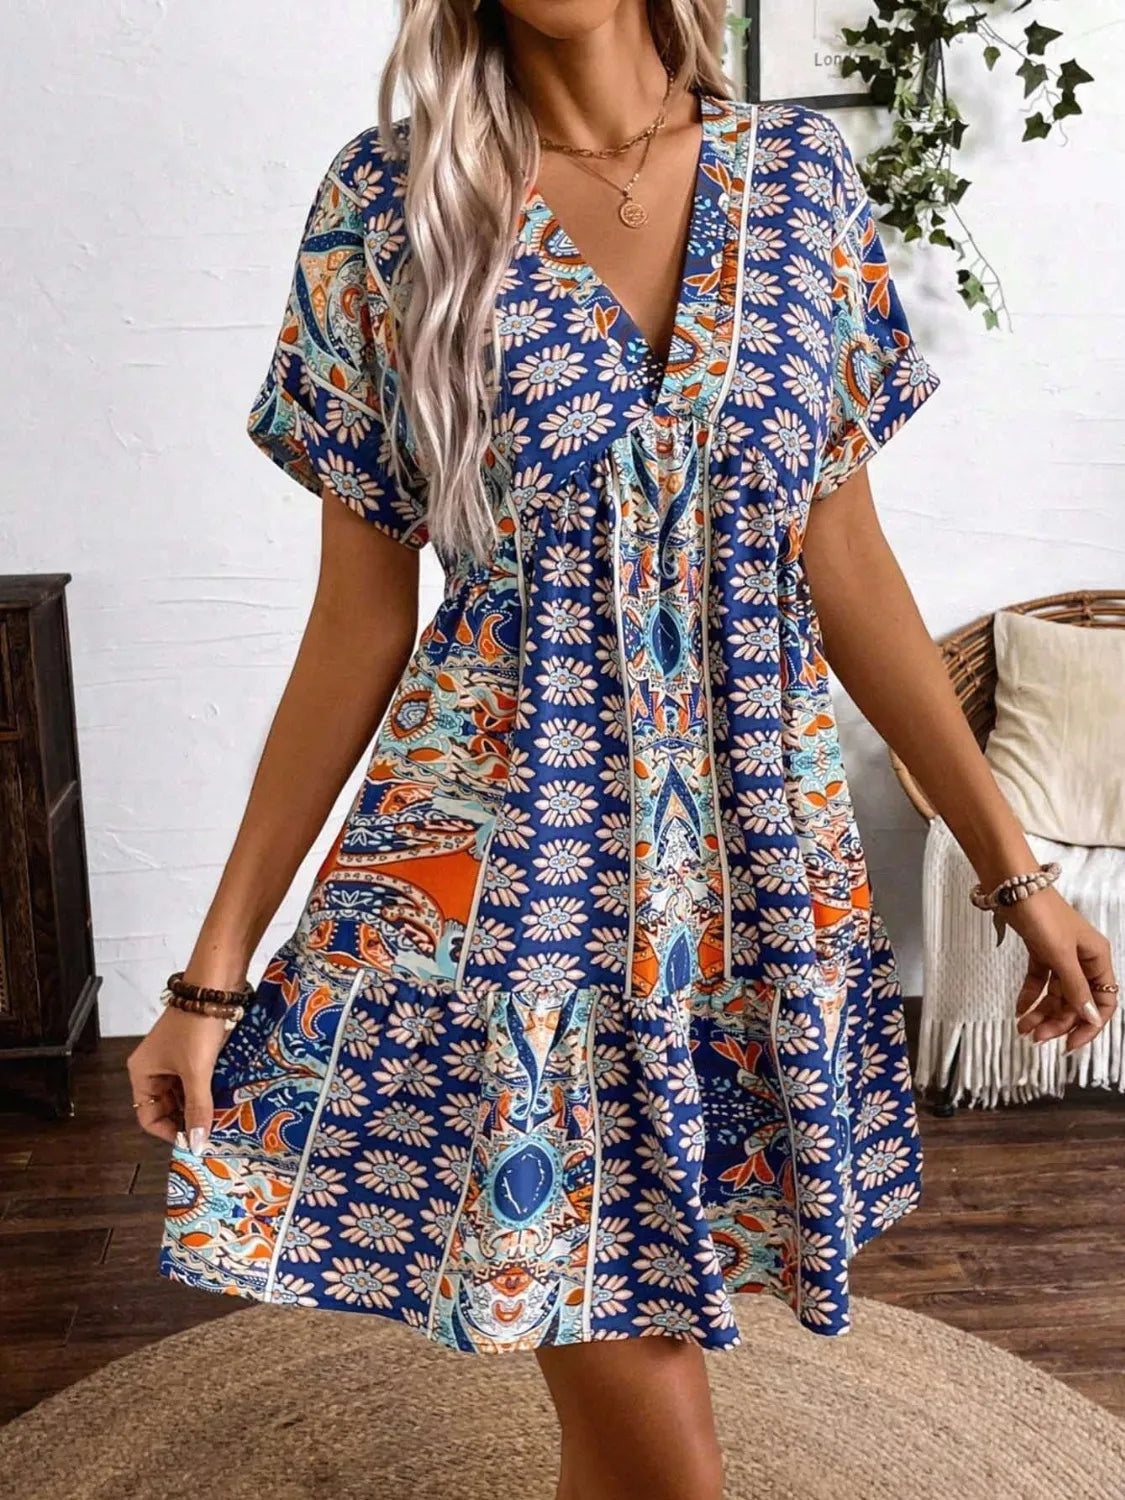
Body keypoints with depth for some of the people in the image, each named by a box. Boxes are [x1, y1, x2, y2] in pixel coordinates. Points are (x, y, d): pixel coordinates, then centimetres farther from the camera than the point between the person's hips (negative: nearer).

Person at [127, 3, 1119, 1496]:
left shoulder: (800, 176, 4)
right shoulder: (391, 200, -3)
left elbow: (849, 568, 7)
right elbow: (359, 619, -2)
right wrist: (215, 968, -1)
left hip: (764, 876, 3)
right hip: (507, 873, -2)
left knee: (619, 1363, 16)